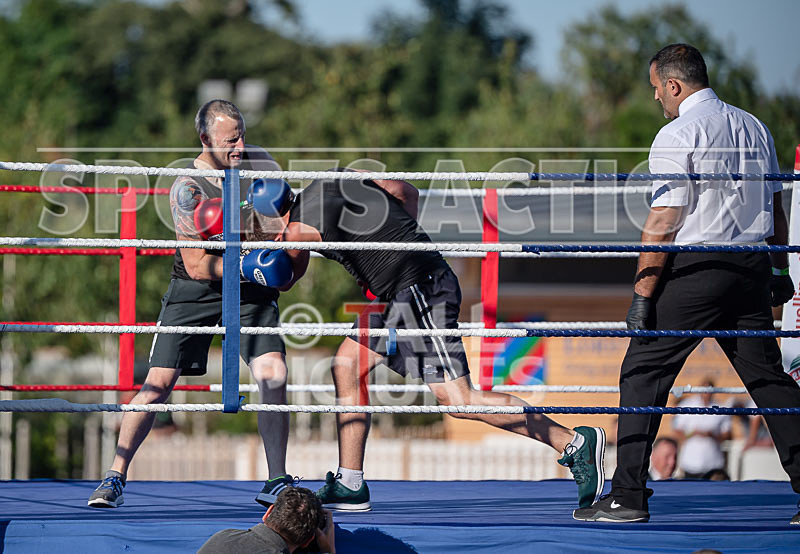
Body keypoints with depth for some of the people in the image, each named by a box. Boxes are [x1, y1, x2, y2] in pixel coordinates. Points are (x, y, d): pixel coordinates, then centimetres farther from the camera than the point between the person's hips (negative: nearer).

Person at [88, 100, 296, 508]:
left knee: (273, 375, -14)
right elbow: (197, 265, -21)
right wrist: (246, 263, -32)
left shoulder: (258, 164, -7)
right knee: (159, 382, -7)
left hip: (250, 290, 3)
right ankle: (115, 478, 3)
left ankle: (277, 482, -6)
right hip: (195, 289, -3)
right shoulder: (187, 188, -20)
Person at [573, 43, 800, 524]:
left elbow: (664, 222, -13)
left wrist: (643, 294, -12)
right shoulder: (755, 128, 14)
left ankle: (628, 495, -3)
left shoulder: (677, 136, -8)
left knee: (643, 374, 0)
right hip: (752, 266, 7)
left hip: (696, 268, -7)